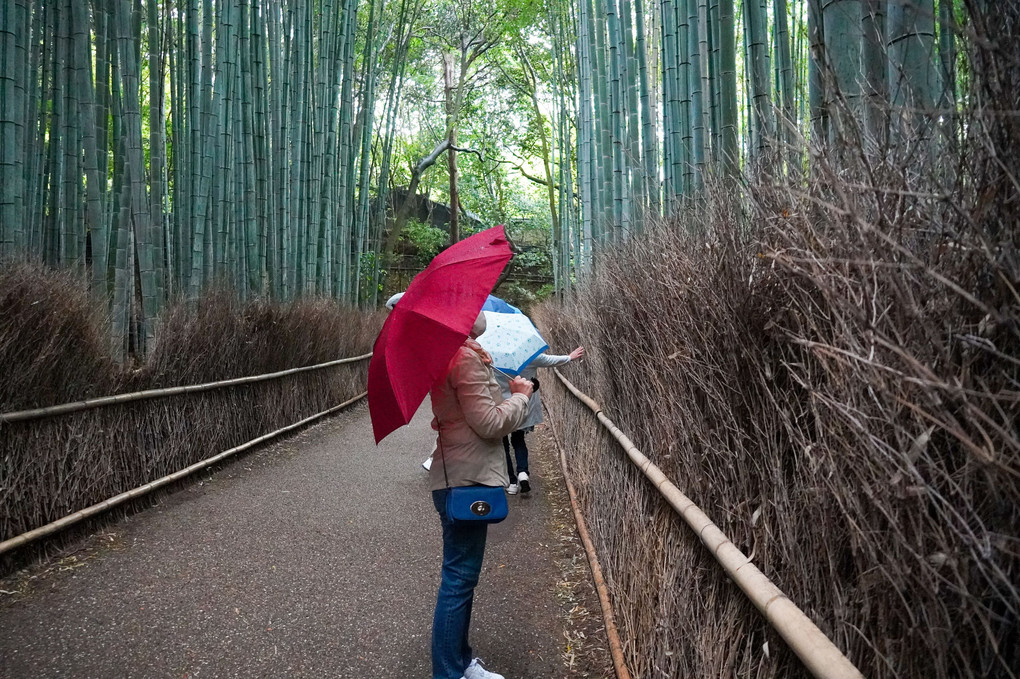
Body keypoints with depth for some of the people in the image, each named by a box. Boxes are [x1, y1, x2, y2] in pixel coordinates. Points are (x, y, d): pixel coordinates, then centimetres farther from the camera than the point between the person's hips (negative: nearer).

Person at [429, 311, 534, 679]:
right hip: (466, 480, -11)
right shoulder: (466, 356, -19)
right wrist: (520, 396, -5)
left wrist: (507, 393, 8)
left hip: (459, 477, 11)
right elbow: (489, 423, -20)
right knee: (459, 579, -1)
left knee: (461, 576, 19)